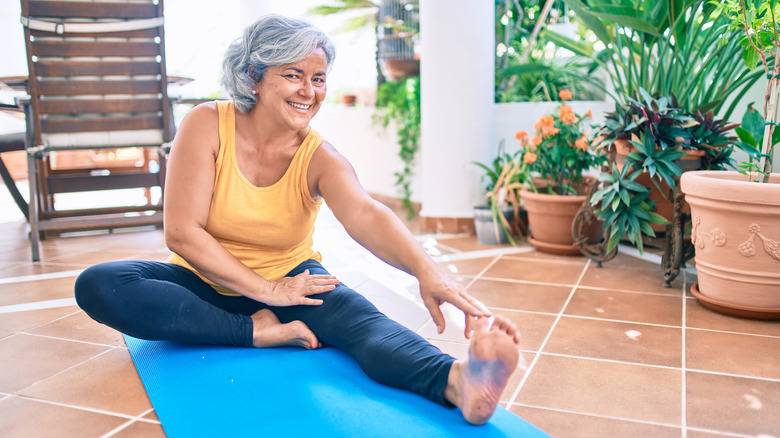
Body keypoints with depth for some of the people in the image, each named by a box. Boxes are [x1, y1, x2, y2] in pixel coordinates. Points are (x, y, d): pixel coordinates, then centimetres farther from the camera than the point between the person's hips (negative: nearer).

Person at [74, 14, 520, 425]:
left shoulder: (319, 157, -12)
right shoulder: (208, 125, -14)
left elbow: (365, 214, -33)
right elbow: (181, 232, -18)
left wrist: (426, 267, -53)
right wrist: (265, 291, -21)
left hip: (290, 278, 0)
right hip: (205, 281, 1)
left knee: (363, 320, -30)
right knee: (98, 286, -26)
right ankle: (261, 333, -27)